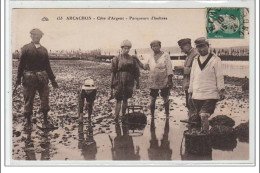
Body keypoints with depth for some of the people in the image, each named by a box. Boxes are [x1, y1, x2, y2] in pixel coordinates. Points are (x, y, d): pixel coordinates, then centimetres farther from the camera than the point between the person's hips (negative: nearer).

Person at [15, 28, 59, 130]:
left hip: (42, 77, 3)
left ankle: (46, 122, 12)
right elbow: (21, 64, -1)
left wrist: (52, 79, 15)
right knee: (28, 100, 4)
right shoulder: (26, 48, 1)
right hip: (29, 77, -3)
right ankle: (28, 122, 16)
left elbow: (47, 66, 16)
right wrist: (19, 78, -5)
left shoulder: (43, 50, 11)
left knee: (45, 99, 2)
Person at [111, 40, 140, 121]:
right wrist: (112, 84, -2)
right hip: (119, 83, -3)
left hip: (129, 83, 3)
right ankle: (116, 117, -3)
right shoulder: (117, 59, 0)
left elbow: (136, 72, 10)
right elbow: (113, 72, 0)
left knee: (125, 100, 11)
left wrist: (137, 82, 9)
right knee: (118, 100, -4)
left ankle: (123, 116, 20)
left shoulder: (132, 59, 7)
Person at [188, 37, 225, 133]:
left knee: (204, 115, -19)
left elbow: (219, 76, -4)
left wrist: (221, 90, -10)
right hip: (196, 95, 5)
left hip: (210, 95, -5)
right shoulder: (195, 60, 14)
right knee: (200, 117, 9)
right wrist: (190, 92, 15)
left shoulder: (215, 60, -2)